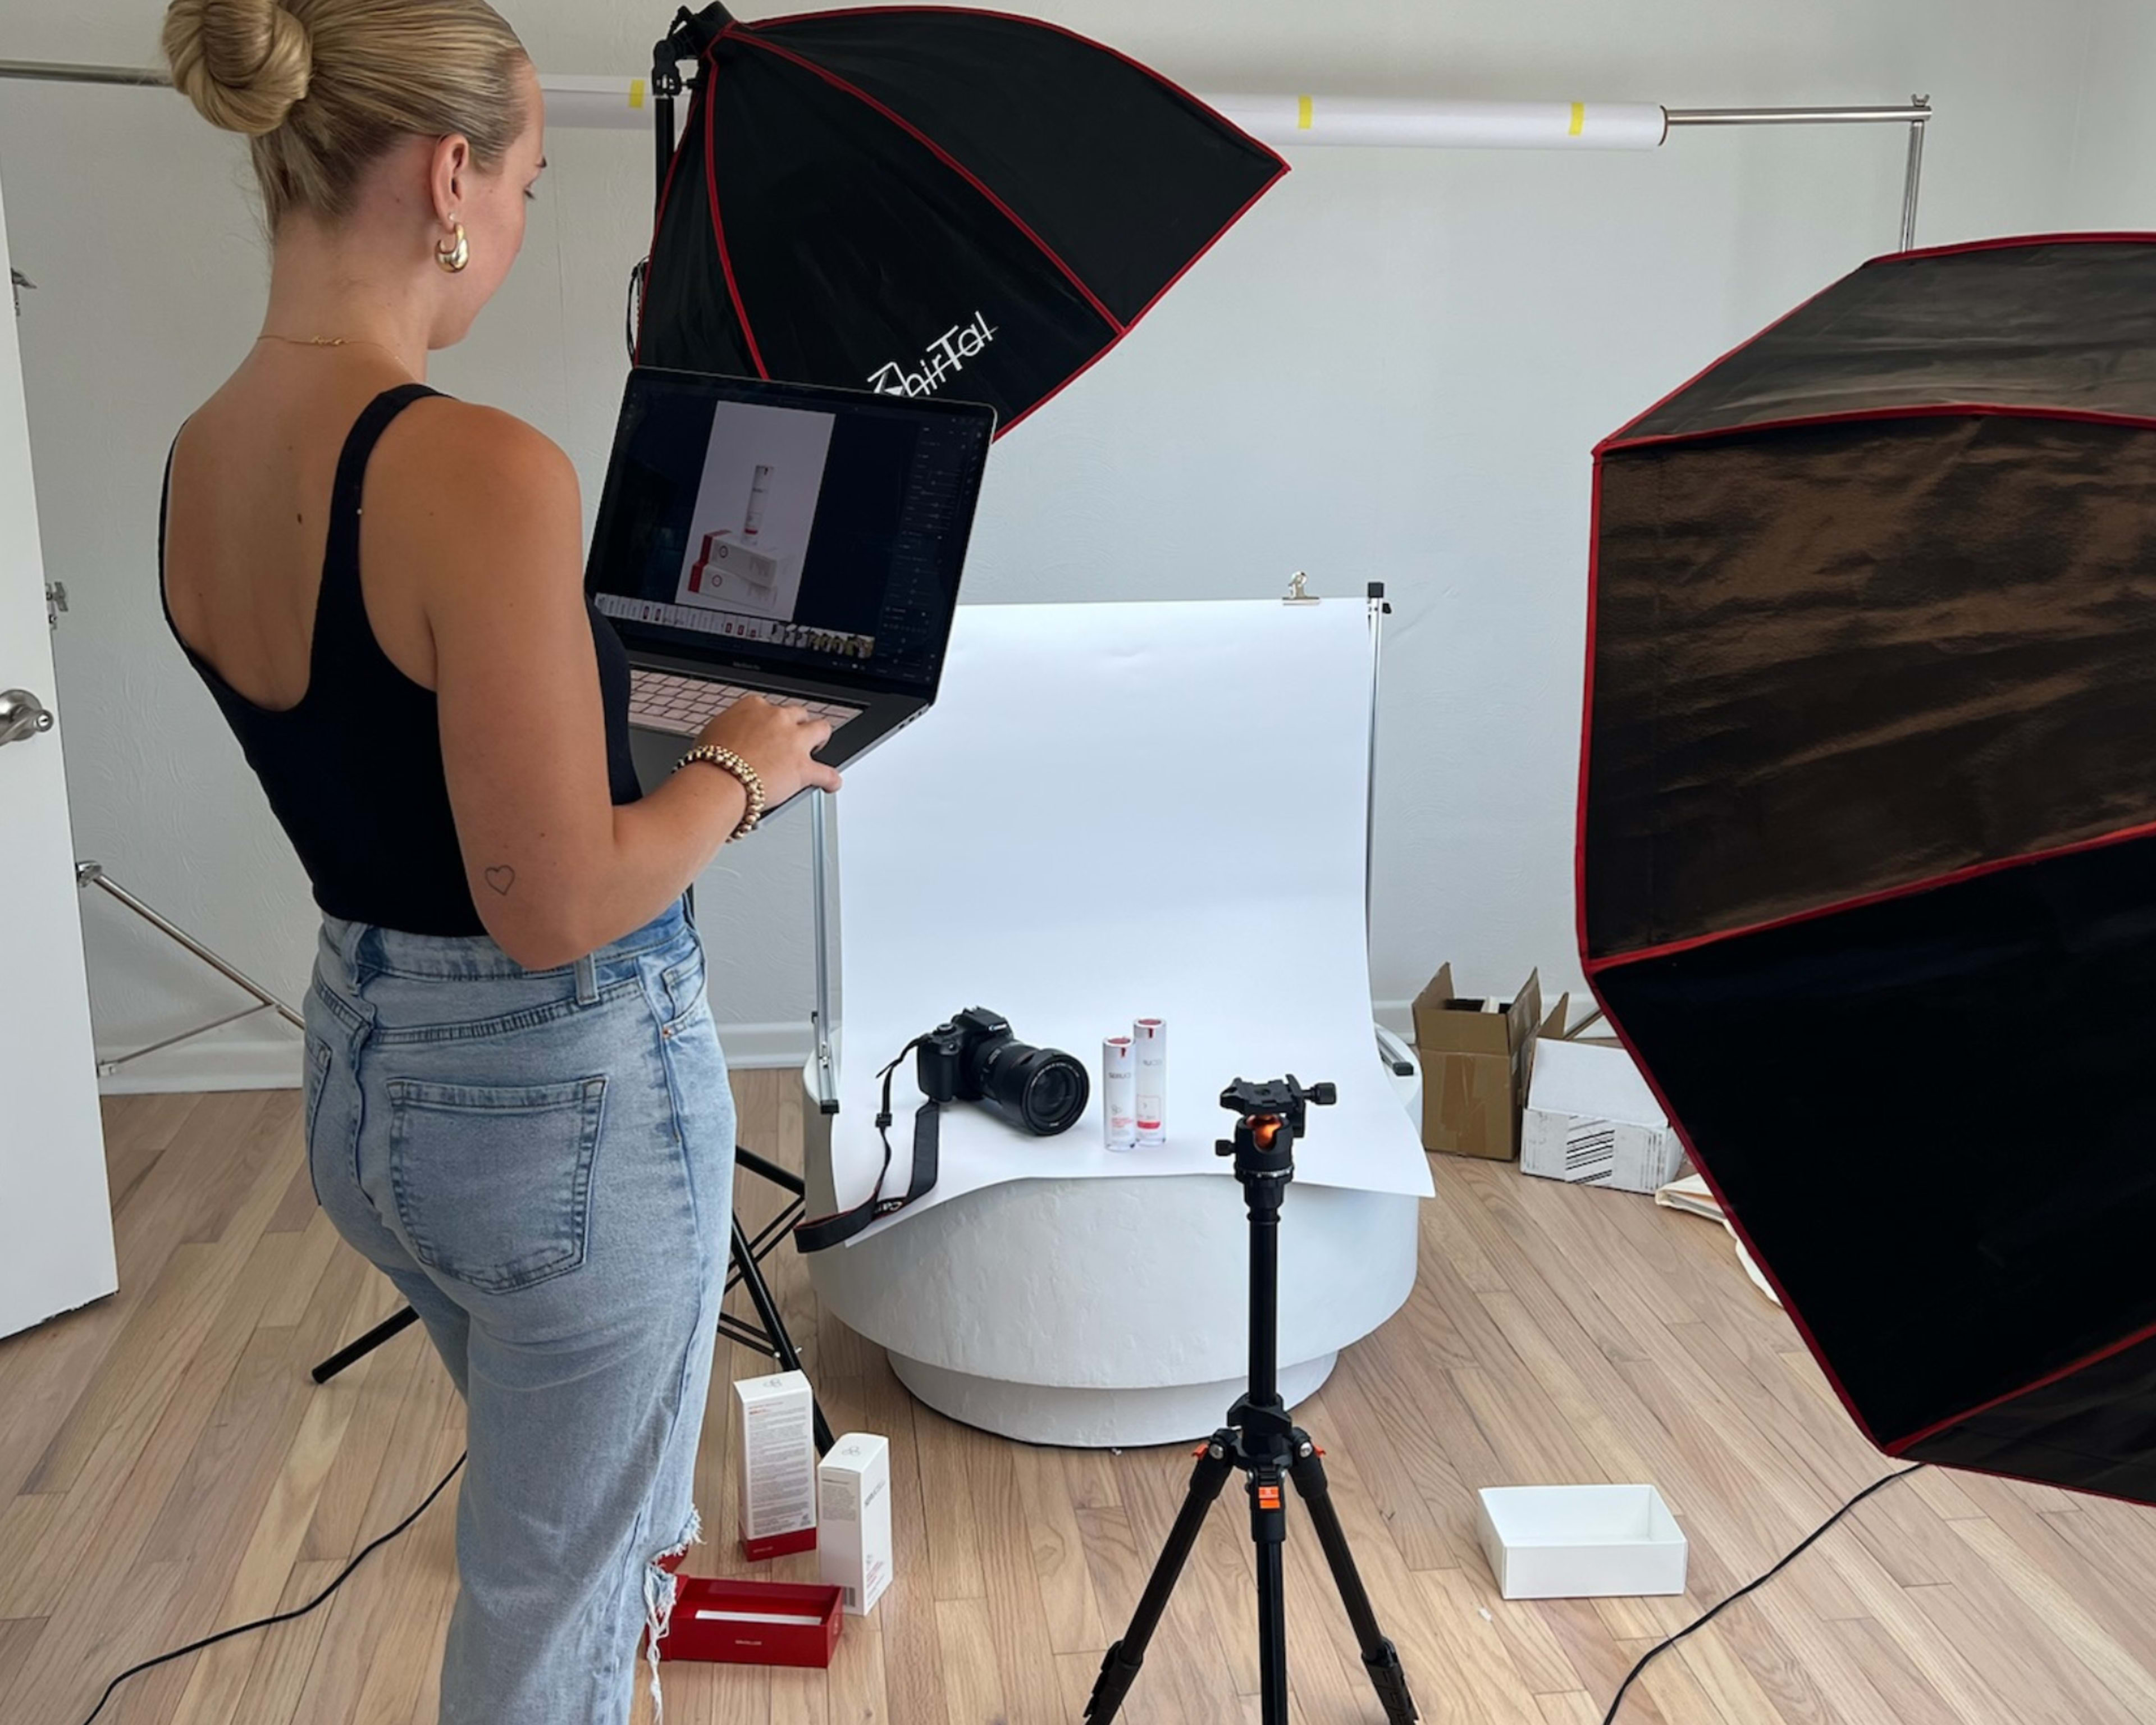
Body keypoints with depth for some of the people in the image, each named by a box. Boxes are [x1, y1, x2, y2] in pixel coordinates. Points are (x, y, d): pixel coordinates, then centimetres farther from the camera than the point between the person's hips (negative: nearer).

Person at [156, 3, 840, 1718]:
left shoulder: (199, 464, 0)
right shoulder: (486, 471, -27)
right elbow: (558, 903, -25)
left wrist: (656, 700, 15)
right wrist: (740, 766, -8)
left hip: (360, 1069, 8)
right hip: (568, 1093, -8)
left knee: (570, 1508, 33)